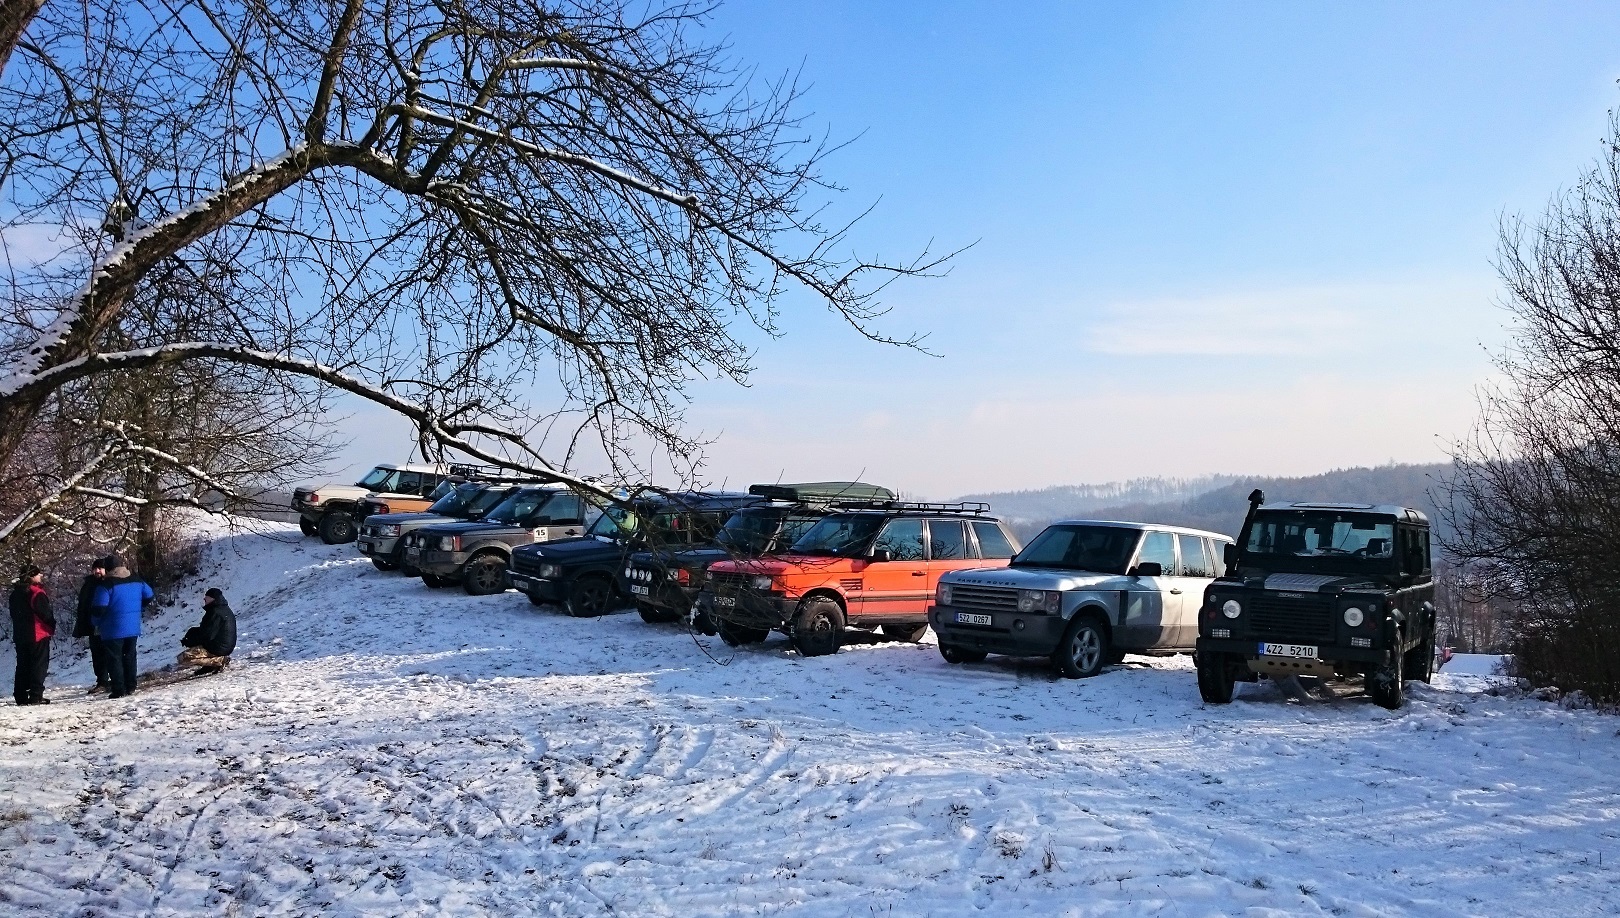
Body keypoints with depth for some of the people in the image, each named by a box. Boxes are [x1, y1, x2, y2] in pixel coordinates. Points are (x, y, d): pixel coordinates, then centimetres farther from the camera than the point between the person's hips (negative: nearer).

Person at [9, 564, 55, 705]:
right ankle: (36, 695, -7)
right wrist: (52, 625, -1)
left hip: (20, 634, 8)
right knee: (39, 665, -3)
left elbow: (14, 613, 18)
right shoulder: (37, 592, -16)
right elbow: (45, 613, -18)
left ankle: (21, 695, 13)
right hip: (38, 634, -8)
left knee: (23, 665, 13)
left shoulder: (16, 592, 11)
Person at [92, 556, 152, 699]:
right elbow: (149, 596, 13)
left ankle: (119, 690, 0)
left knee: (114, 659, 1)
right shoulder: (137, 581, 4)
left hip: (113, 630, -6)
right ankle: (130, 686, 18)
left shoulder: (105, 585, -14)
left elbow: (100, 608, -18)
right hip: (133, 627, 6)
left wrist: (97, 623, 1)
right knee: (130, 656, 15)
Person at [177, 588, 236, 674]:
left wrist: (188, 642, -7)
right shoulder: (225, 609, 12)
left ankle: (218, 661, -14)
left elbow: (207, 635, -22)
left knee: (182, 659, -12)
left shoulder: (216, 612, -20)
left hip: (217, 648, -10)